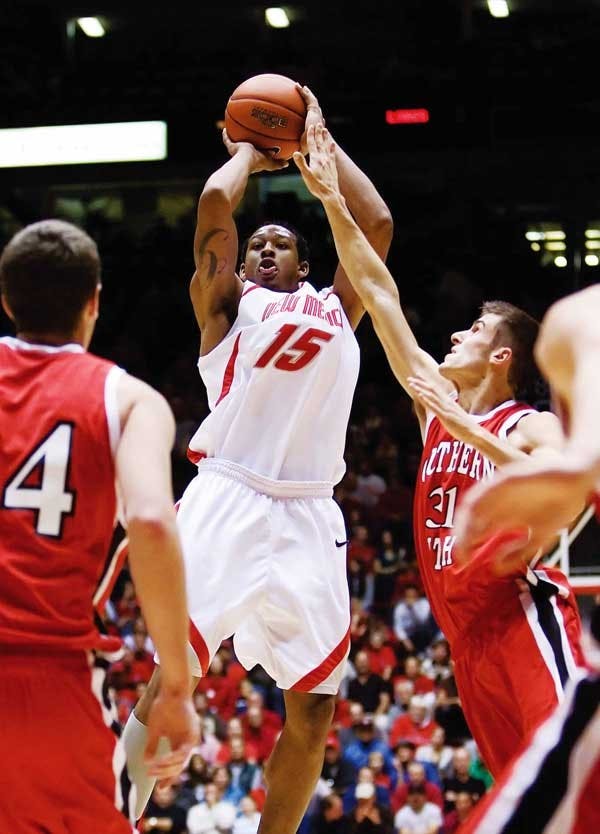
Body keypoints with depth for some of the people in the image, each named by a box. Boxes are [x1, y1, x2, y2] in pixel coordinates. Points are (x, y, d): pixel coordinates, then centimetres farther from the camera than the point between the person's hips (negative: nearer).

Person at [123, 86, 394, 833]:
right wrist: (248, 150, 20)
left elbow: (376, 223, 17)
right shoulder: (227, 303, 13)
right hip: (226, 500, -4)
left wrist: (318, 139, 24)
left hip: (309, 517, 4)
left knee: (314, 705, 2)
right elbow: (216, 199, 0)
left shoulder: (334, 309, 24)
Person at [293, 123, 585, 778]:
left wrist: (470, 432, -23)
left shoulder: (534, 427, -3)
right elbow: (380, 293, 16)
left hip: (523, 618, -7)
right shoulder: (438, 403, 15)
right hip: (466, 631, 7)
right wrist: (331, 200, 16)